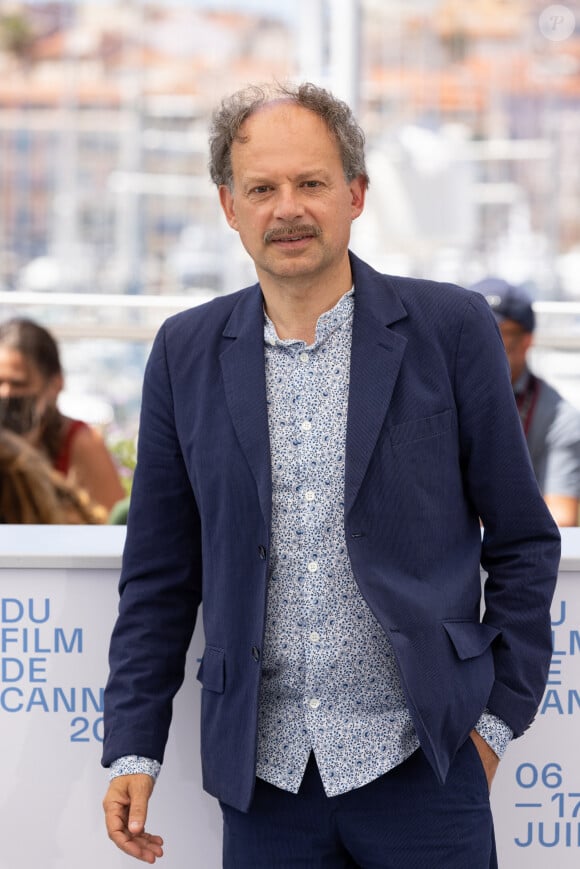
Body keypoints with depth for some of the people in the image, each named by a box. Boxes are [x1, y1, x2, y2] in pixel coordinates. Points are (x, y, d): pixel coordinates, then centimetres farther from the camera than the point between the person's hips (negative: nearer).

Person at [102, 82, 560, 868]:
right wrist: (133, 750, 6)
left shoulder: (451, 330, 0)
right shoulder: (187, 353, 7)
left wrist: (496, 717, 1)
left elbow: (524, 540, 4)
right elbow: (159, 574, 10)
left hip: (419, 771, -2)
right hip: (262, 780, 2)